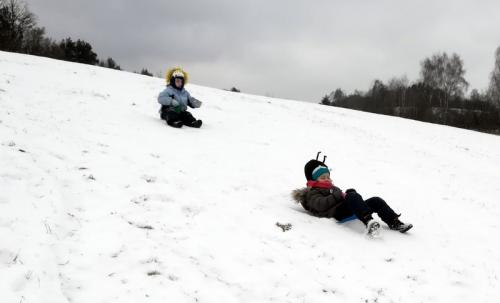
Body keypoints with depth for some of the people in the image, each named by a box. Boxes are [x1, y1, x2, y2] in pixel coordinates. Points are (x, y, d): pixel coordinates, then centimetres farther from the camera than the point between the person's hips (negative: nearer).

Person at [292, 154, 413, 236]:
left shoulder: (333, 188, 40)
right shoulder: (312, 193, 11)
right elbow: (321, 204, -11)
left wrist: (349, 192, 10)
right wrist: (339, 195, -15)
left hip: (350, 209, 9)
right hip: (337, 212, -9)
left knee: (376, 201, -8)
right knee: (353, 197, -36)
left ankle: (394, 222, -14)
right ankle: (369, 221, -57)